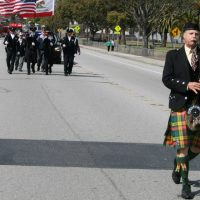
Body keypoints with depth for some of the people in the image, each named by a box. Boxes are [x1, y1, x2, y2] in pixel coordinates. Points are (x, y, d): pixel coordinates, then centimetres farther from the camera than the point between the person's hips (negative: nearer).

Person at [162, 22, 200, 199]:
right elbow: (166, 79, -5)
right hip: (180, 105, -3)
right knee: (182, 146, -5)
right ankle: (185, 184, 7)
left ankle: (178, 164, 36)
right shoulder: (173, 56, 2)